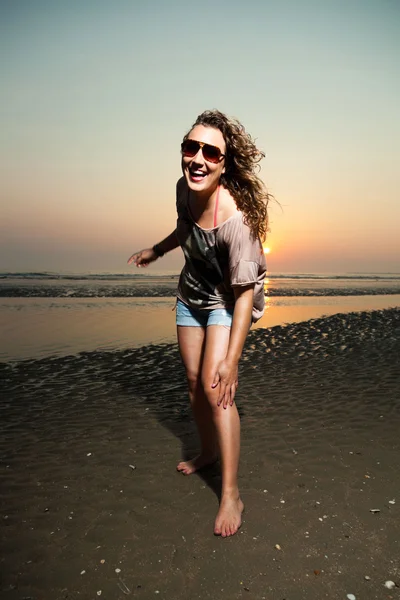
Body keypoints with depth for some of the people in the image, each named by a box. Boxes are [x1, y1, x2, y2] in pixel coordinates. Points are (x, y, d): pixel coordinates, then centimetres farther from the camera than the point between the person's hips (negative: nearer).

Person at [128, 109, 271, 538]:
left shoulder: (236, 220, -34)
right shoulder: (185, 189, -14)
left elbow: (245, 293, -31)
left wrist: (230, 360, -31)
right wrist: (156, 250, 25)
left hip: (228, 302, -6)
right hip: (191, 295, 7)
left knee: (215, 385, -15)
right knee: (195, 382, 13)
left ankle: (231, 495, 0)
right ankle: (208, 451, 39)